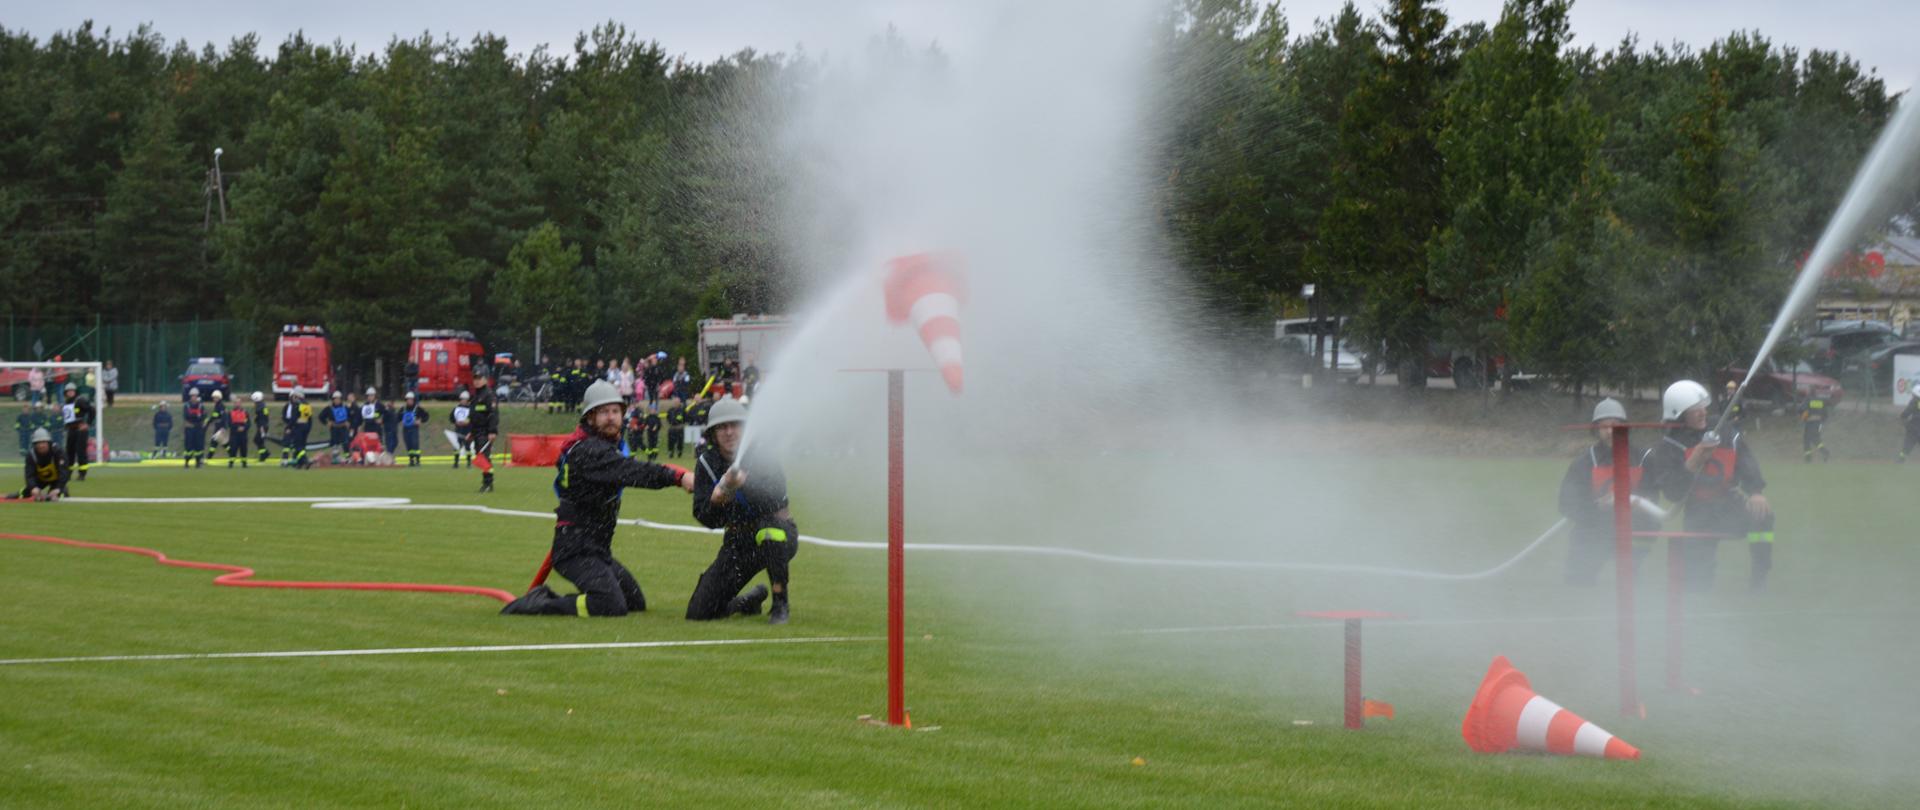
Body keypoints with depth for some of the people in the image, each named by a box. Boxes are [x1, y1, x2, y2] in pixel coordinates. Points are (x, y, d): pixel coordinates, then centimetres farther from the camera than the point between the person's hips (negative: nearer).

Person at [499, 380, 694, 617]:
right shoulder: (588, 451, -19)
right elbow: (632, 472, -34)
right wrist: (677, 476, -44)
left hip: (597, 550, 11)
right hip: (577, 550, -11)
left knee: (637, 603, 19)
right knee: (612, 606, -27)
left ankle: (547, 597, 16)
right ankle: (537, 605, -12)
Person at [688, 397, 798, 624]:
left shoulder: (762, 455, -12)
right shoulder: (707, 464, -3)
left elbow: (776, 499, -27)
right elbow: (707, 519, -11)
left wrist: (743, 481, -39)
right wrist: (724, 490, -29)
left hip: (778, 534, -4)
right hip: (738, 543, 4)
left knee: (769, 529, -42)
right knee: (698, 612, -5)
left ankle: (780, 603, -20)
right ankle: (752, 600, 28)